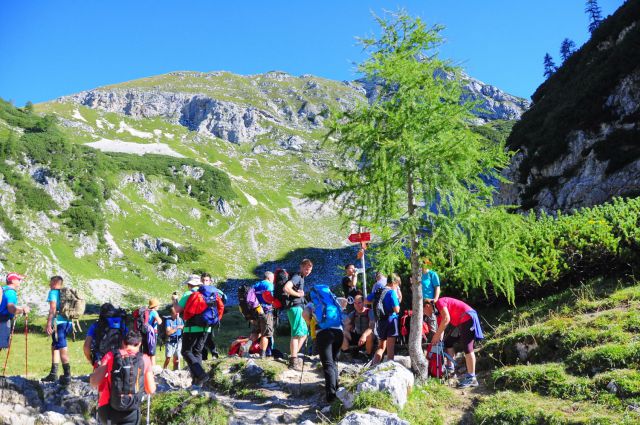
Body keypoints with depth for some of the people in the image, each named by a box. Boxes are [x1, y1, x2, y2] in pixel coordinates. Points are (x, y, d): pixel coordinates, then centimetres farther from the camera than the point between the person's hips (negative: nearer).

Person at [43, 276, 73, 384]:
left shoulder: (53, 292, -1)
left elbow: (53, 308, -12)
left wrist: (48, 324, -14)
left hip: (59, 323, -8)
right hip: (68, 322, 8)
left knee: (62, 348, -10)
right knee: (54, 347, 20)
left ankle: (67, 376, -13)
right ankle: (53, 374, 25)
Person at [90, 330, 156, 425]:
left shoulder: (111, 356, 1)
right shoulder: (144, 359, 3)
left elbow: (93, 382, -4)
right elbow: (151, 390, 7)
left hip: (107, 409, 2)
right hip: (130, 412, -1)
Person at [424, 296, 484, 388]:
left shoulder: (439, 302, -10)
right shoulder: (438, 312, 17)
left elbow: (446, 319, -23)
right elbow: (441, 329, 18)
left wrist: (436, 335, -19)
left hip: (468, 317, -10)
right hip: (461, 323, 10)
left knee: (467, 347, -15)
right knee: (448, 342, 14)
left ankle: (471, 378, -17)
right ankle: (450, 369, 22)